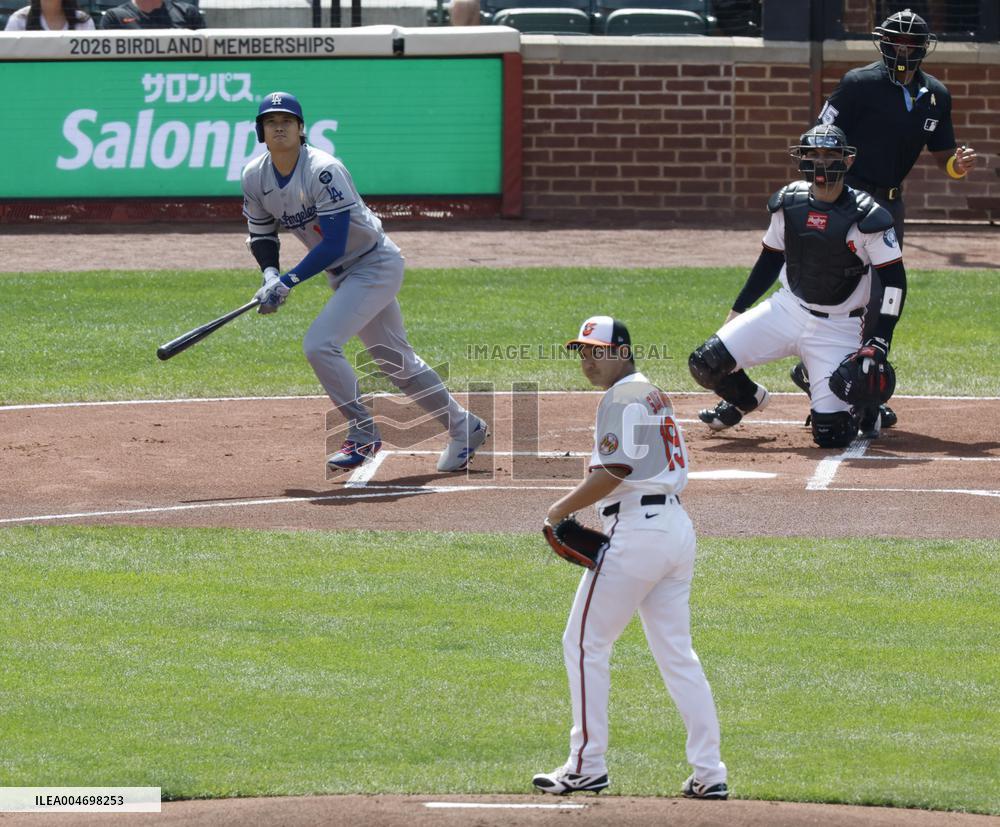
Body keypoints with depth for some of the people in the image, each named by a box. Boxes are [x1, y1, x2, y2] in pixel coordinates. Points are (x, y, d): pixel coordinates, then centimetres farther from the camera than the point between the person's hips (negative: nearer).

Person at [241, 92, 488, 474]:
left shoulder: (323, 170, -26)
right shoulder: (255, 177, -5)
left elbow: (333, 246, -29)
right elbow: (261, 235, 7)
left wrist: (288, 281, -30)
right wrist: (270, 274, -12)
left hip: (376, 265, -8)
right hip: (342, 274, 8)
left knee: (320, 344, -22)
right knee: (394, 359, 14)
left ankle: (363, 432, -6)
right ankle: (463, 428, 30)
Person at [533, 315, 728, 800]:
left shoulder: (622, 397, -9)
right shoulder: (654, 393, 21)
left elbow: (614, 472, -18)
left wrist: (562, 509, -7)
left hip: (636, 532, -9)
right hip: (677, 525, 9)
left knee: (585, 645, 0)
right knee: (677, 654, 9)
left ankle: (587, 766, 0)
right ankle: (709, 774, 3)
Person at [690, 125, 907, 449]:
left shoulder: (865, 217, -14)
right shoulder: (789, 203, -1)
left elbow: (894, 278, -11)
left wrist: (880, 342, -18)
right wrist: (737, 310, 13)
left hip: (837, 329, -4)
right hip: (786, 311, 4)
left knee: (831, 433, -15)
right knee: (706, 363, -13)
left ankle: (863, 406, 23)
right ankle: (747, 398, 23)